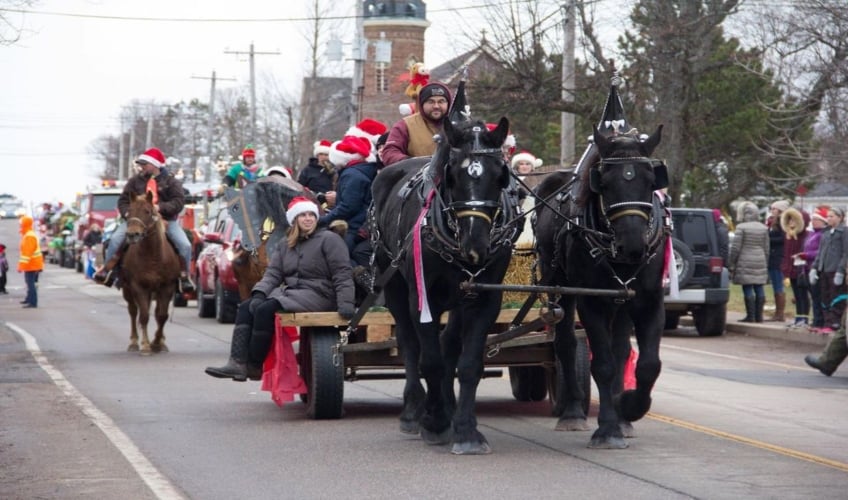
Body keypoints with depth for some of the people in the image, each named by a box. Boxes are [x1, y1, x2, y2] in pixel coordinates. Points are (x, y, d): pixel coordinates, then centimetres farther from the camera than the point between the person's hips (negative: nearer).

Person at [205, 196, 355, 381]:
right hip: (289, 292, 8)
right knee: (246, 308, -10)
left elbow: (342, 274, -10)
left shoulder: (329, 239, -3)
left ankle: (254, 367, -18)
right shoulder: (285, 245, 18)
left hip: (317, 295, -8)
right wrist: (259, 293, -10)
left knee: (265, 310, -26)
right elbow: (273, 273, 10)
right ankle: (237, 362, -23)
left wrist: (345, 304, -22)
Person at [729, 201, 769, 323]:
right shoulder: (763, 228, 9)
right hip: (760, 262, 6)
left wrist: (731, 264, -4)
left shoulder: (741, 228, -9)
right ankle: (759, 316, 10)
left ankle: (750, 316, -6)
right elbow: (766, 248, 11)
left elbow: (735, 248, -11)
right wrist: (766, 264, 19)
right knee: (759, 288, 7)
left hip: (745, 262, -6)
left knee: (748, 289, -5)